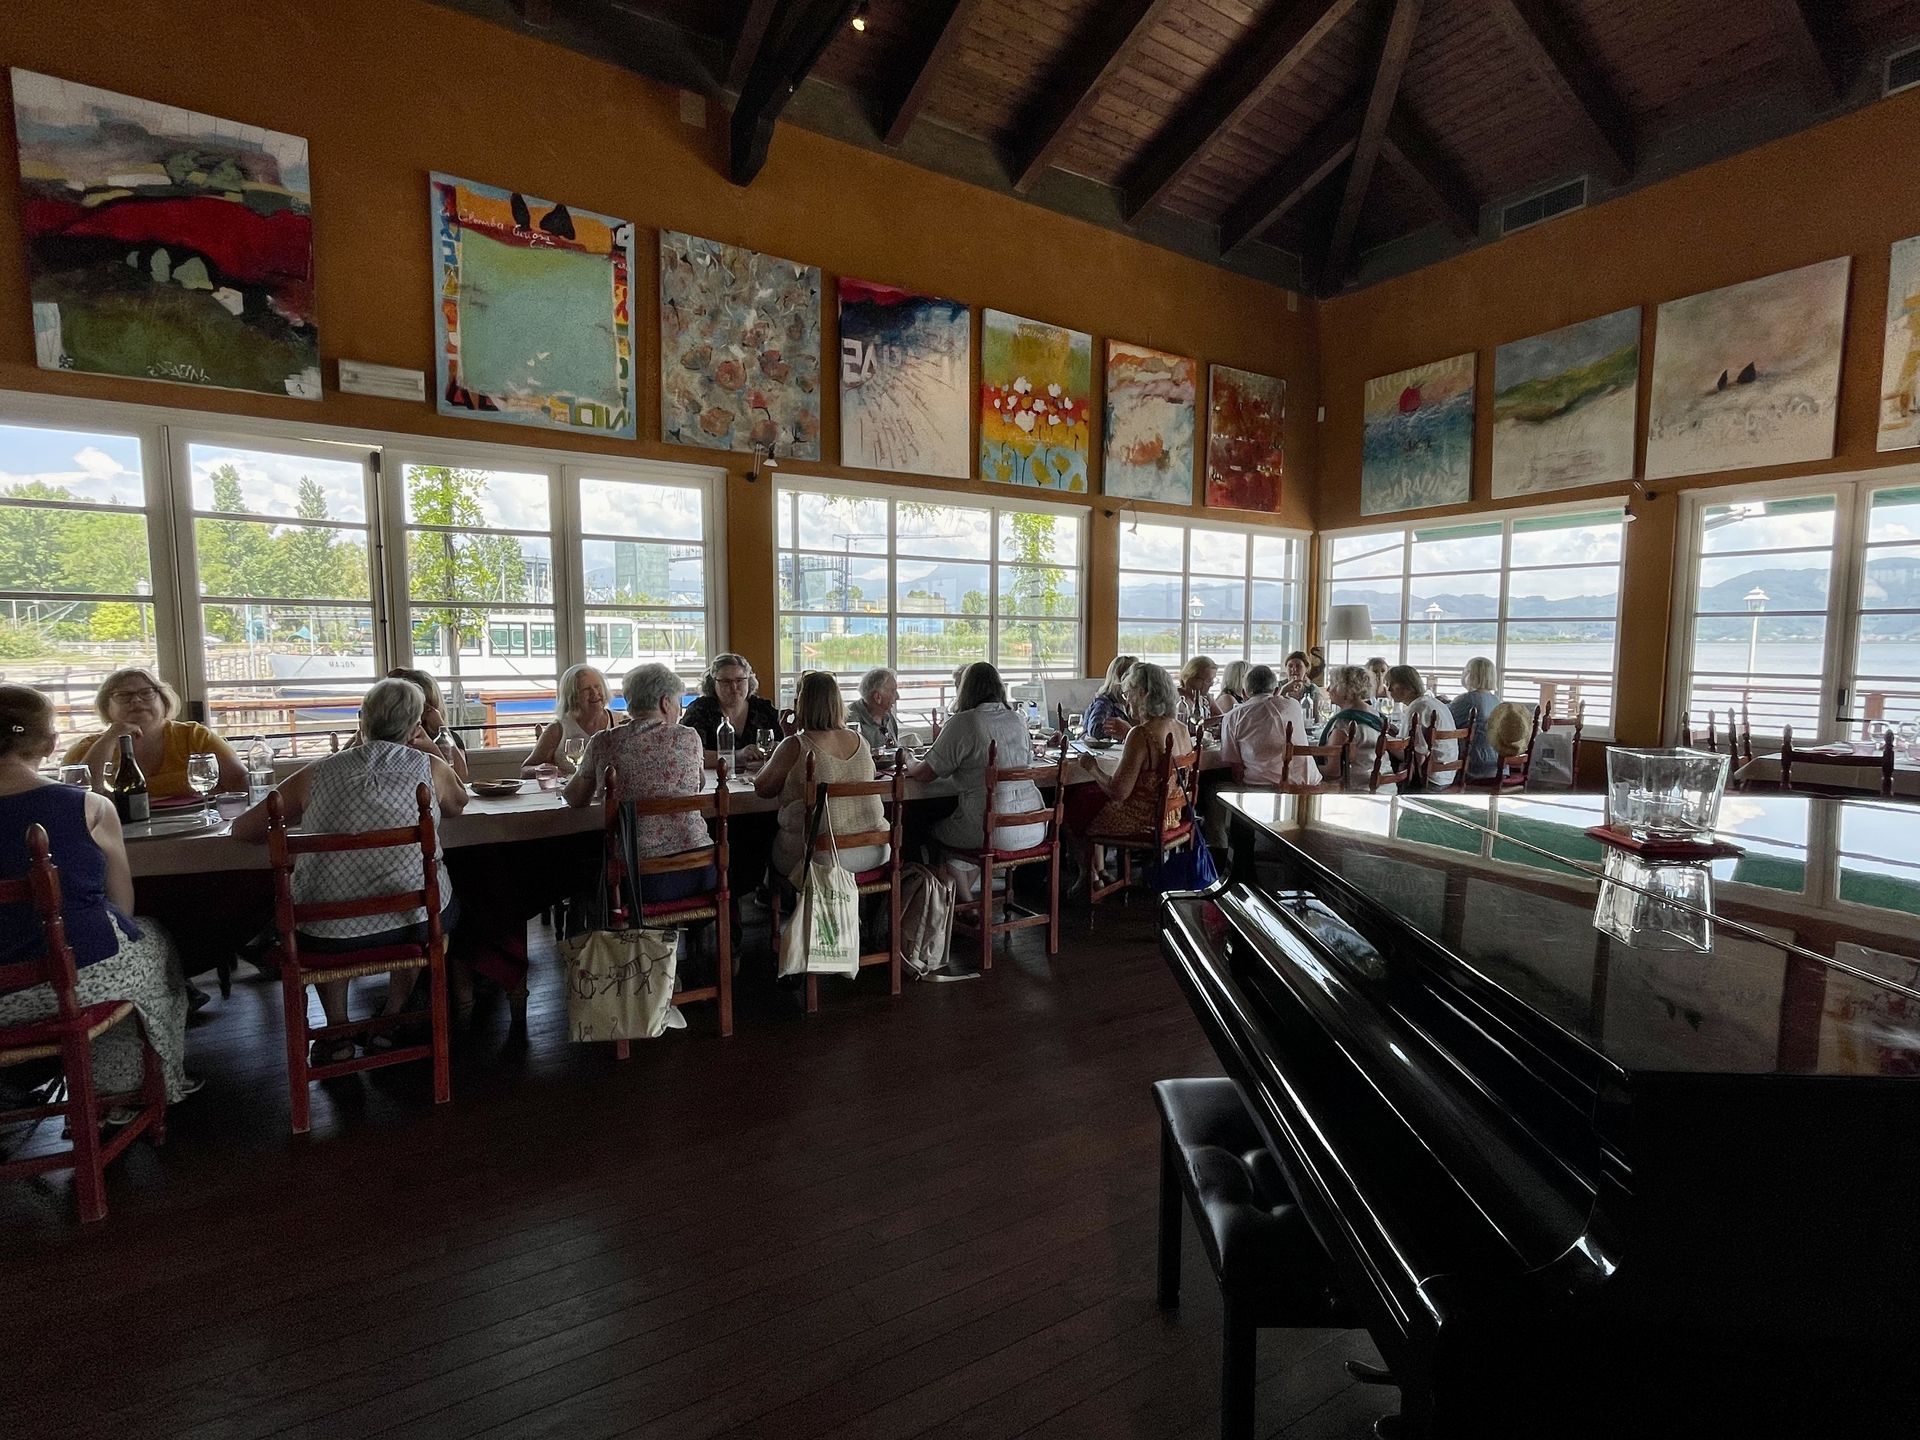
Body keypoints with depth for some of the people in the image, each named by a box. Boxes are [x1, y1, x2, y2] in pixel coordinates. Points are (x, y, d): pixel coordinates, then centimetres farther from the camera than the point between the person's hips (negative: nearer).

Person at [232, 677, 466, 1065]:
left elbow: (242, 829, 10)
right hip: (413, 924, -1)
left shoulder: (318, 772, 2)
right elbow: (459, 803, 21)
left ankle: (337, 1030, 33)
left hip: (328, 935, 1)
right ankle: (391, 1020, 32)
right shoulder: (430, 767, -1)